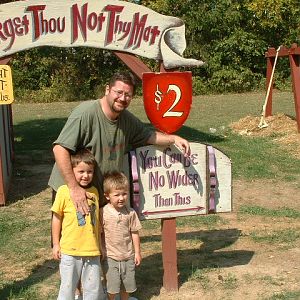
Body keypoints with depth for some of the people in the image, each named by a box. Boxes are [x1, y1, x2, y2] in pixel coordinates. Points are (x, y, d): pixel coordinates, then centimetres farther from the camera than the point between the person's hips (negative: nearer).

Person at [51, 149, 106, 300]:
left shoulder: (94, 191, 5)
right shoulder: (64, 191, -8)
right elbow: (57, 218, -2)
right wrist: (56, 244, -1)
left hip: (93, 250, 4)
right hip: (70, 250, -3)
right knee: (68, 287, 10)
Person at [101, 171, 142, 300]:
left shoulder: (130, 213, -5)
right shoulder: (103, 213, -13)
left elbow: (134, 233, 2)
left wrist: (137, 252, 5)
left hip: (128, 256, 3)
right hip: (110, 257, -3)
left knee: (127, 285, 15)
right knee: (112, 287, 2)